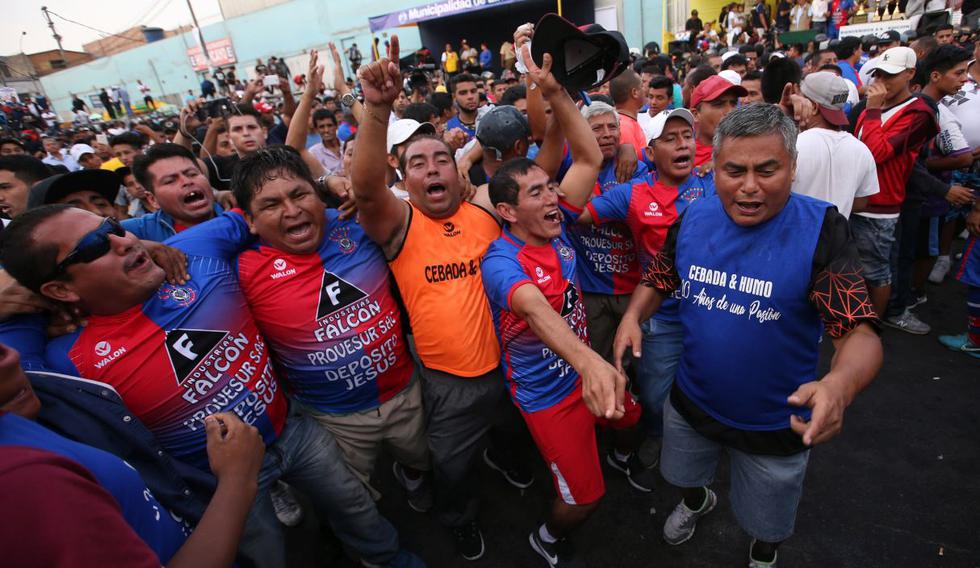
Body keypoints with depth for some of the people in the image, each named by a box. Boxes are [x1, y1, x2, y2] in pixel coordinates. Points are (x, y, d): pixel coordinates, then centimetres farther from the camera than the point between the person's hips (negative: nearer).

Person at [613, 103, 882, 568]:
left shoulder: (820, 230, -22)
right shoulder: (692, 219, -11)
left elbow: (861, 333, -26)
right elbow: (657, 281, 2)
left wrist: (839, 385, -48)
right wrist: (633, 315, -19)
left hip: (775, 424, -2)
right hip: (691, 402, 3)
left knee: (767, 523, 26)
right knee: (684, 475, 32)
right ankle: (697, 500, 67)